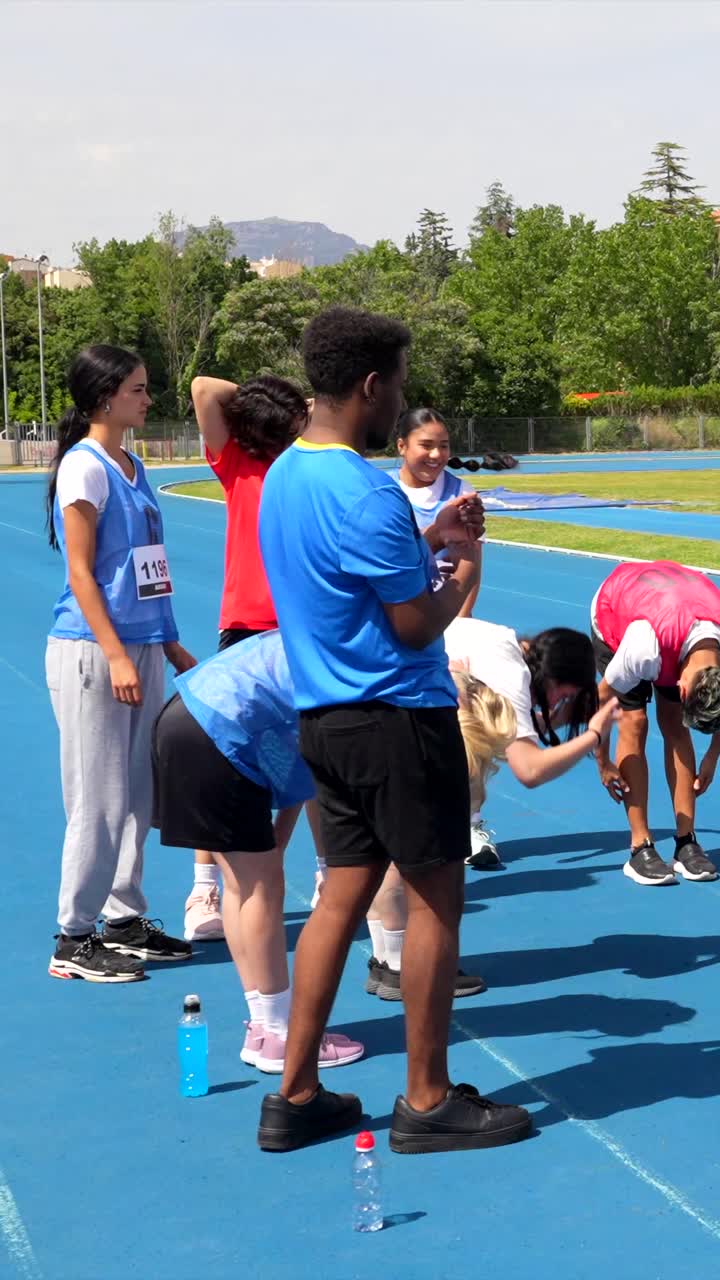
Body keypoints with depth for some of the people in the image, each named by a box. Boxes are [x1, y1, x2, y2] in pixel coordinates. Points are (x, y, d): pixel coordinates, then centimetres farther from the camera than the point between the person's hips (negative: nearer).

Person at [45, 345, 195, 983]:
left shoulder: (132, 466, 14)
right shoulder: (84, 467, -11)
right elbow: (80, 572, -15)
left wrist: (170, 644, 18)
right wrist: (116, 656, -19)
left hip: (140, 648, 8)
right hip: (92, 651, -8)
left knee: (137, 795, 12)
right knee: (100, 800, -4)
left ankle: (125, 919, 22)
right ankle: (75, 941, 4)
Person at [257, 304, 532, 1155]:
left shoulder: (284, 474, 9)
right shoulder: (364, 494, -21)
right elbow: (416, 626, -16)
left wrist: (427, 540, 15)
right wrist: (464, 570, 1)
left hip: (328, 719, 9)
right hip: (398, 719, -9)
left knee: (343, 894, 13)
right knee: (434, 899, 2)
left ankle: (295, 1095, 16)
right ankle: (428, 1103, 11)